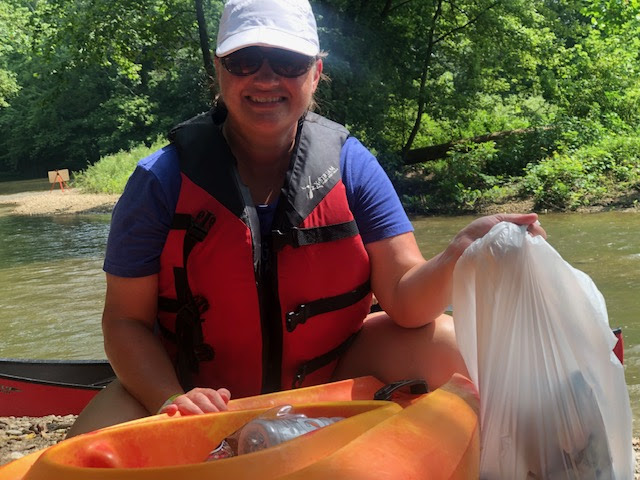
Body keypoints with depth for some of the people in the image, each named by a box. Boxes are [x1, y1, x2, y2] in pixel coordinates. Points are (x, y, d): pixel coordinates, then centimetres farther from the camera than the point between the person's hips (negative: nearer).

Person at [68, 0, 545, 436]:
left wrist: (459, 256, -35)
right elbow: (126, 319, -9)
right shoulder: (162, 180, -12)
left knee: (447, 345, -20)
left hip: (333, 377, 2)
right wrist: (170, 399, -28)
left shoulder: (350, 165, -7)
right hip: (207, 395, -1)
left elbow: (405, 301, -13)